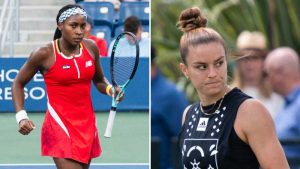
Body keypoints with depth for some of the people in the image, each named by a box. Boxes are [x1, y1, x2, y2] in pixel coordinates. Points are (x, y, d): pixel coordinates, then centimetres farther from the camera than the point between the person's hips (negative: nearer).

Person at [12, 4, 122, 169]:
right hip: (60, 126, -6)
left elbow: (99, 80, 21)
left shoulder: (91, 47, 3)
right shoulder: (44, 54, -9)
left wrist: (109, 89, -2)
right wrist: (21, 116, -7)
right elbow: (18, 83, 5)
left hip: (87, 125, 6)